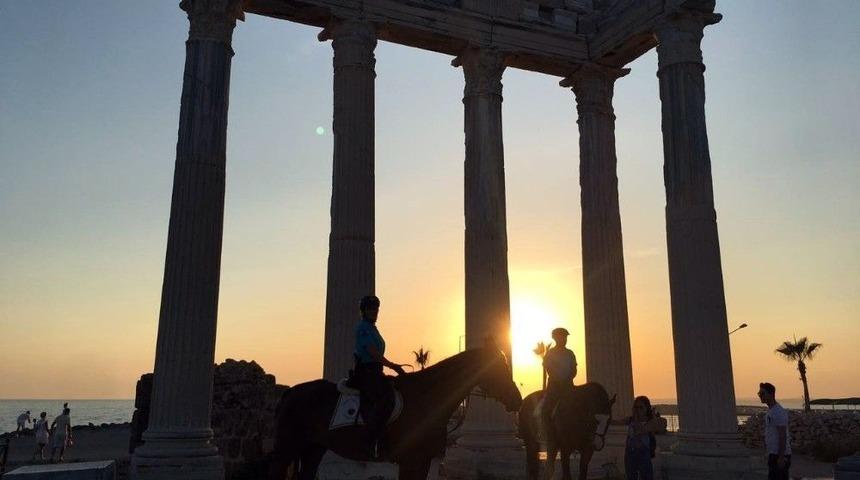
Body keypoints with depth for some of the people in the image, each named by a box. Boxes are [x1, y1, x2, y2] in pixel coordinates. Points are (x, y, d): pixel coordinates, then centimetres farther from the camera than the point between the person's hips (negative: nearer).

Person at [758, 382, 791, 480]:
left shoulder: (779, 412, -16)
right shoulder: (770, 410, 14)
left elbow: (783, 436, -20)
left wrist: (781, 457, -22)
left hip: (780, 455, -10)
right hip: (773, 454, 10)